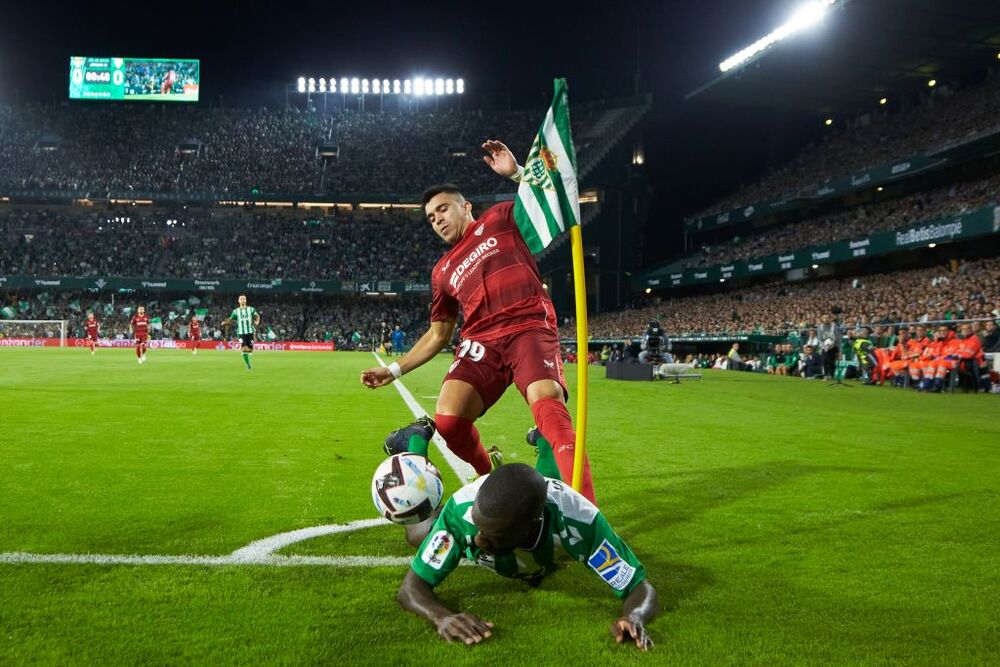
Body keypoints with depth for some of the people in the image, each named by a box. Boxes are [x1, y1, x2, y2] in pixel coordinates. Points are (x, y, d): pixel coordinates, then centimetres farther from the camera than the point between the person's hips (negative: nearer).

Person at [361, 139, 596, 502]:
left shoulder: (500, 219, 15)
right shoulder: (443, 271, 25)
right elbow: (438, 335, 28)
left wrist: (516, 172, -7)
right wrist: (393, 370, 21)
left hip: (530, 328, -4)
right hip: (480, 340, 4)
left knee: (547, 405, -31)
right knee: (447, 419, -16)